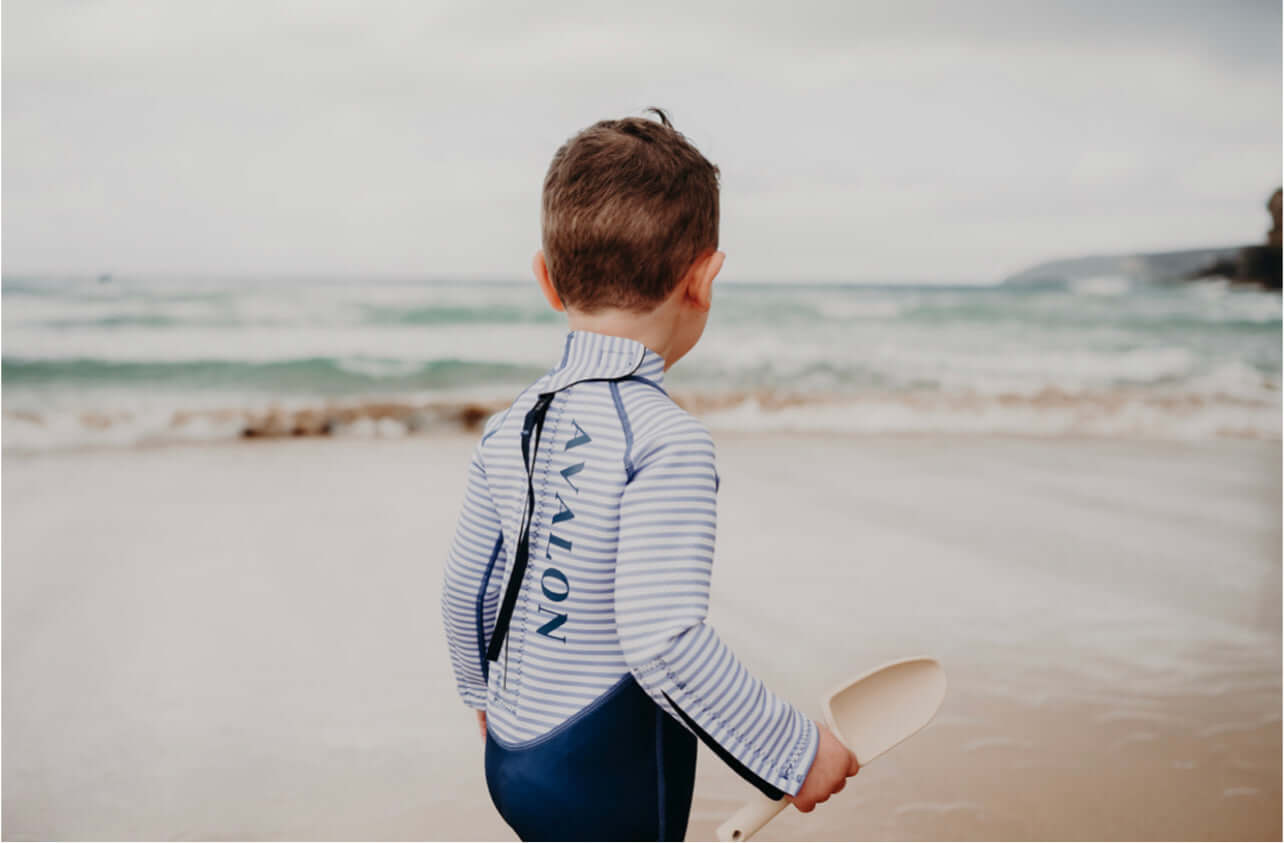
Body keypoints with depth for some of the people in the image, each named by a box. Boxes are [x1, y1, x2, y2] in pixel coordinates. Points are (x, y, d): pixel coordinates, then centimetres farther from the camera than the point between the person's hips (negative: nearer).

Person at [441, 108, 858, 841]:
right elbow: (664, 639, -29)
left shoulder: (510, 428, 0)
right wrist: (796, 752, -18)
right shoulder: (667, 440, -23)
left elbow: (467, 585, 11)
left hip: (512, 755, 7)